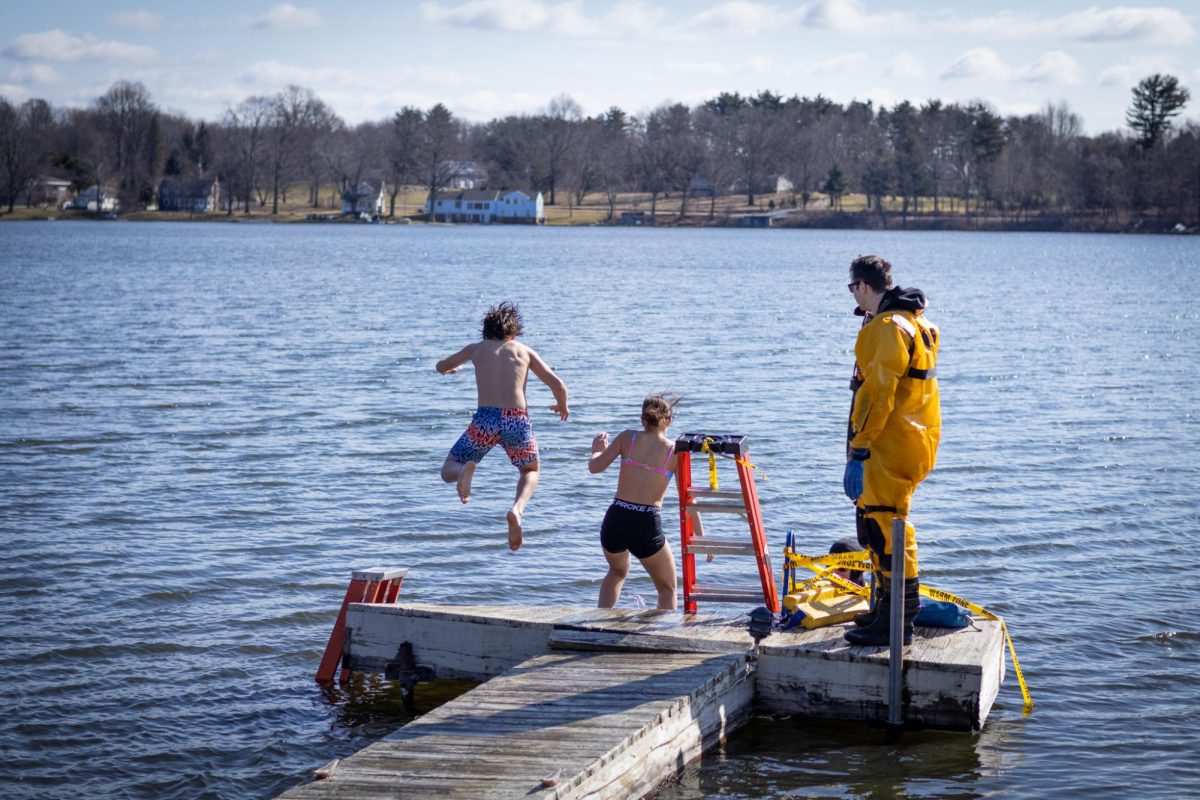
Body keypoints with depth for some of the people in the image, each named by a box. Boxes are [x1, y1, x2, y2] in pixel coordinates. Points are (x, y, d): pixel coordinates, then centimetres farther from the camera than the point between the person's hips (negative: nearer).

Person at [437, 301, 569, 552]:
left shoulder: (476, 348, 18)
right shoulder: (524, 351, 17)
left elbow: (441, 367, 35)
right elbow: (558, 385, 9)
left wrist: (453, 368, 59)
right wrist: (562, 407, 31)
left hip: (485, 419, 0)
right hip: (518, 421, 1)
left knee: (448, 471, 16)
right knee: (531, 471, 28)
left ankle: (465, 470, -23)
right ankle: (517, 509, -5)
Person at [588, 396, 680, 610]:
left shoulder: (627, 438, 5)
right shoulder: (675, 451, 3)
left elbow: (595, 467, -2)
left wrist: (597, 450, 21)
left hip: (615, 520, 3)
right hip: (647, 527, -3)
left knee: (617, 571, 36)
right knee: (667, 589, 20)